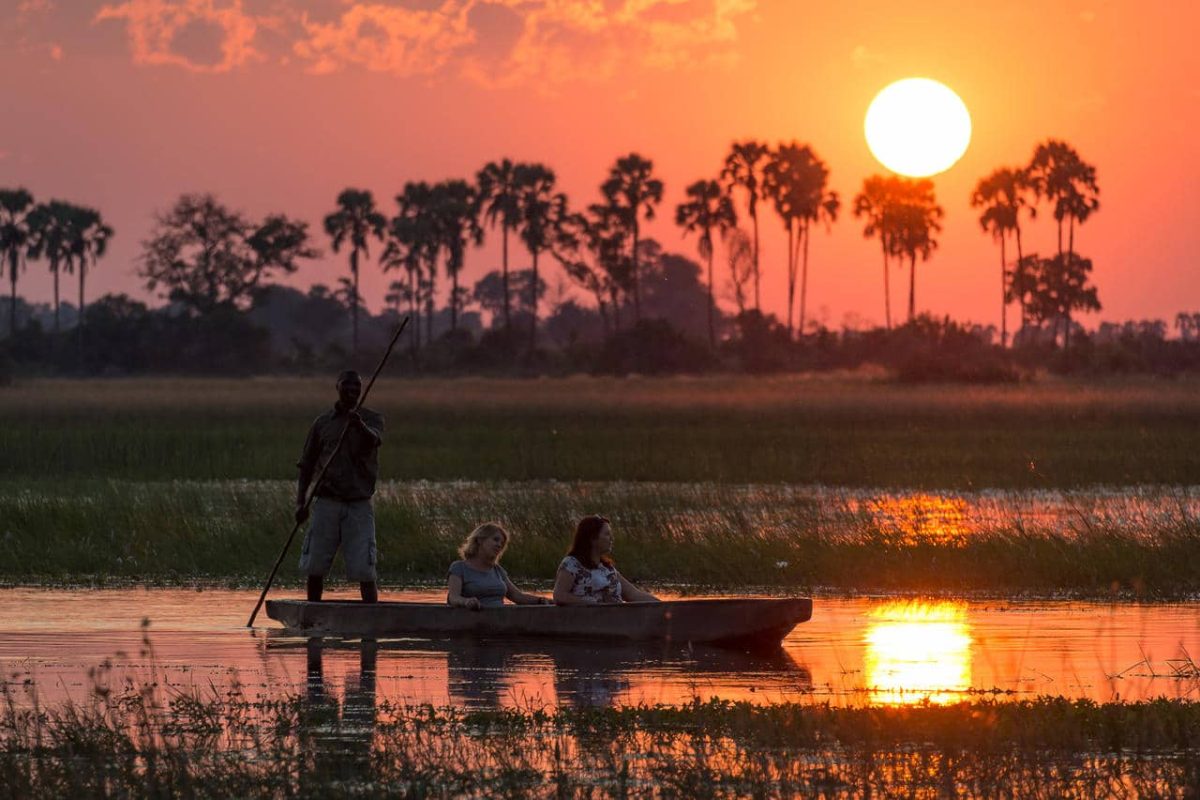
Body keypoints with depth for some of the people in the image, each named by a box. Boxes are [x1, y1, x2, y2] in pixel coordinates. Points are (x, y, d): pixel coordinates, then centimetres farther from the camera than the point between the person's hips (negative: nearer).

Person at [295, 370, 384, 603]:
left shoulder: (371, 419, 5)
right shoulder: (323, 423, 9)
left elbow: (374, 440, -19)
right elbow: (307, 466, 11)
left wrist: (360, 426, -42)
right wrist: (300, 502, 0)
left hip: (359, 504, -2)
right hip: (326, 503, 2)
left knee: (364, 569, -9)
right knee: (315, 566, 2)